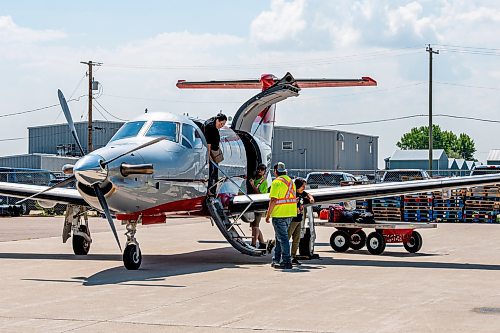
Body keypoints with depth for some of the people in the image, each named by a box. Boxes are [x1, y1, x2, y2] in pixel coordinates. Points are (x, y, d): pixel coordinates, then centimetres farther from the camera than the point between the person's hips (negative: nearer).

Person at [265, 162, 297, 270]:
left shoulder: (277, 182, -12)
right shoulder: (290, 181, 14)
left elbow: (273, 200, -17)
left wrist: (268, 214, -11)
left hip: (279, 214, -8)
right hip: (290, 214, 8)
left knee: (282, 237, -5)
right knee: (280, 237, 17)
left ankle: (286, 262, -6)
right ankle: (277, 260, 21)